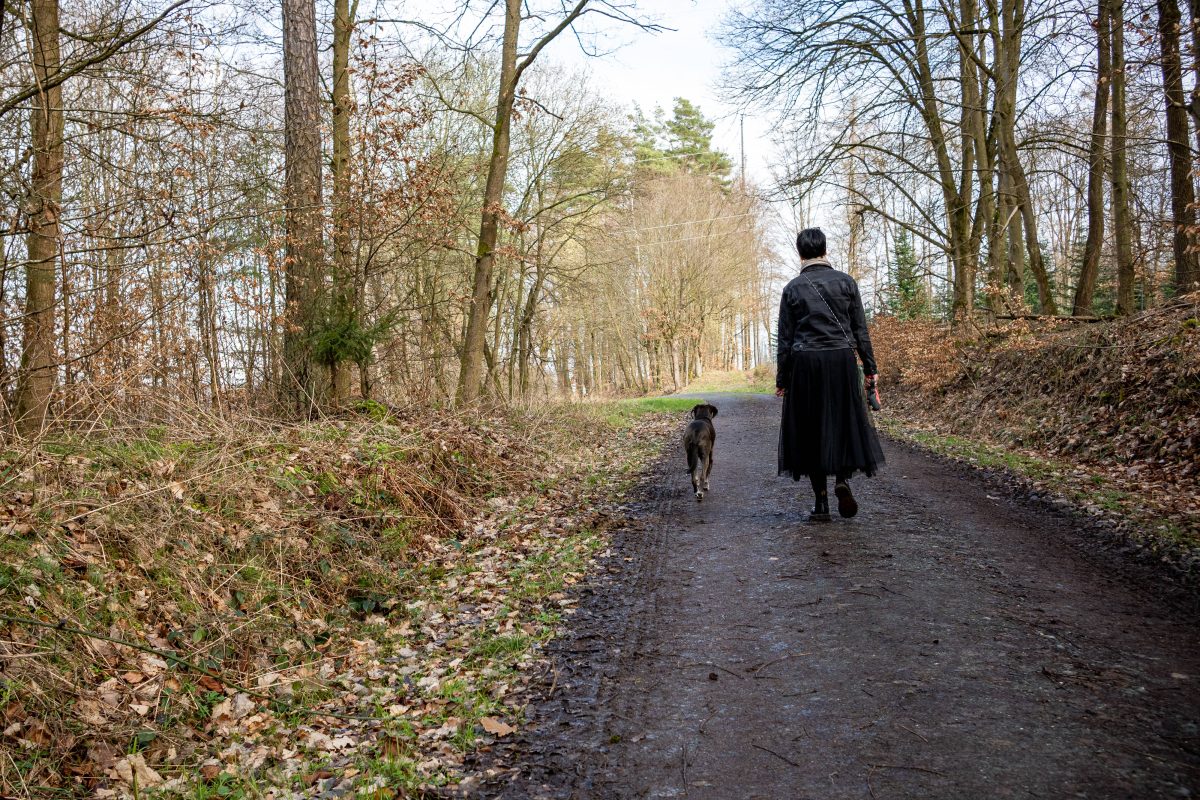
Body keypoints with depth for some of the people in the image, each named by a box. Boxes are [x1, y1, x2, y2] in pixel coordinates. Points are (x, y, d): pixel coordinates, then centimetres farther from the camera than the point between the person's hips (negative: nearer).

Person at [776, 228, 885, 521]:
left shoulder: (793, 288, 1)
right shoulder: (846, 282, 3)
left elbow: (785, 338, 1)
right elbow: (860, 330, 3)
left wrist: (781, 379, 5)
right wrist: (870, 368, 9)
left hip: (805, 365, -1)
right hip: (841, 361, 1)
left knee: (811, 429, 6)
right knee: (844, 422, 14)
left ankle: (821, 501, 6)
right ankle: (842, 478, -10)